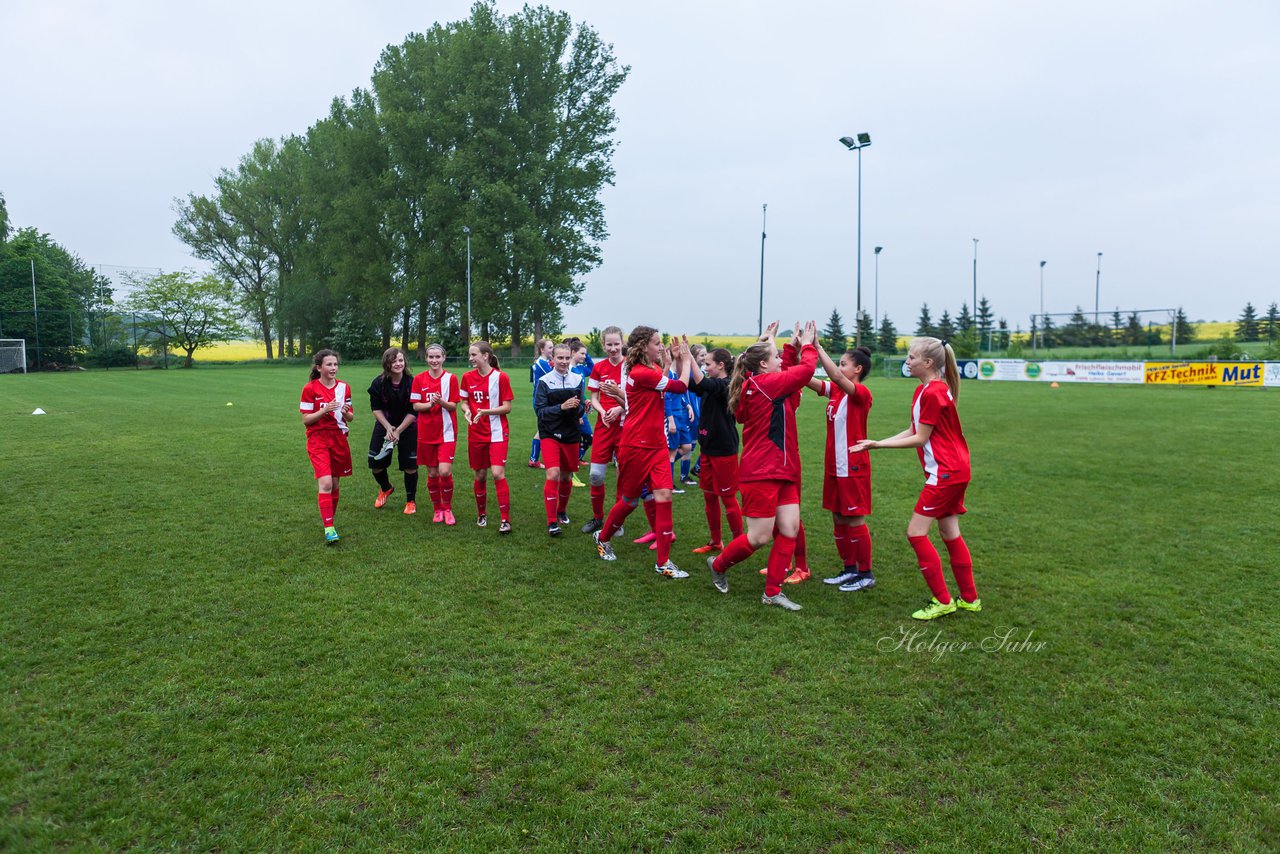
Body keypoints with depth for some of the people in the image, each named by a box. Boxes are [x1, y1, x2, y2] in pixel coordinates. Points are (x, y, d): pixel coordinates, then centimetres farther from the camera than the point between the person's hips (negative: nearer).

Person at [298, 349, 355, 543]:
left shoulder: (344, 387, 5)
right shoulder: (310, 389, -6)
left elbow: (351, 417, 11)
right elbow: (305, 419, -7)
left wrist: (346, 412, -11)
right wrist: (325, 410, -21)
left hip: (339, 438, 4)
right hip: (318, 440, -4)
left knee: (335, 484, 9)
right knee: (325, 483, -17)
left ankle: (330, 521, 23)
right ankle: (328, 527, -14)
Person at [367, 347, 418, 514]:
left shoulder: (412, 382, -18)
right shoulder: (378, 383, -12)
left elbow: (413, 411, -15)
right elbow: (376, 408, -5)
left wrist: (398, 431, -18)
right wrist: (388, 427, -18)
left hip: (408, 427, -2)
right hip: (384, 425, 2)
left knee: (410, 464, -4)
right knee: (375, 463, 2)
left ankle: (411, 501, 16)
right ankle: (386, 488, 35)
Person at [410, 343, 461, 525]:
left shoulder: (451, 378, -1)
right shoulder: (419, 379, 3)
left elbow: (453, 406, -3)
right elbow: (415, 406, 0)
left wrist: (441, 402, -23)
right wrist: (430, 404, -18)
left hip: (446, 432, -2)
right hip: (426, 433, 2)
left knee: (445, 472, -13)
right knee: (432, 473, 7)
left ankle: (447, 509, 7)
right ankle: (437, 509, 24)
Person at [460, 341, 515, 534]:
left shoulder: (501, 377, -8)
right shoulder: (467, 377, 3)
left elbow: (507, 407, -8)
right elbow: (464, 402, 13)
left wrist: (485, 411, -21)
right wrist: (466, 410, -10)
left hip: (497, 433, -4)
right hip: (476, 434, 4)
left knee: (498, 473, -14)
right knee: (480, 475, 9)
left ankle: (505, 520, -7)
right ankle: (481, 514, 29)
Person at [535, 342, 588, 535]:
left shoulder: (578, 379, 1)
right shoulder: (544, 381, -7)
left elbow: (581, 410, 1)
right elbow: (540, 410, -11)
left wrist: (577, 407, -22)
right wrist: (562, 407, -24)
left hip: (571, 434, 3)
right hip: (550, 434, -3)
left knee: (567, 476, 14)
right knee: (553, 474, -17)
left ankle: (562, 510, 39)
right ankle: (552, 522, -9)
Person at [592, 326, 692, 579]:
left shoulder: (652, 368, 7)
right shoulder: (641, 373, -19)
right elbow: (681, 387, -15)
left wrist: (678, 361, 7)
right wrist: (686, 360, 0)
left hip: (656, 444, 7)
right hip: (636, 446, -7)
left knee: (664, 495, -5)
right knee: (629, 500, 8)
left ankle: (663, 562, -2)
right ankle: (602, 538, 36)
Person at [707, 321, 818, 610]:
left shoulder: (755, 385, 13)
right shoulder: (765, 383, -14)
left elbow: (791, 374, 24)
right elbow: (806, 370, -14)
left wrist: (794, 346, 16)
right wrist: (807, 345, 3)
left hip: (780, 471, 10)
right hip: (761, 473, -10)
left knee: (790, 529, 4)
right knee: (759, 537, -2)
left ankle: (772, 592, 11)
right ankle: (719, 565, 23)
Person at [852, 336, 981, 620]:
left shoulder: (933, 392, -19)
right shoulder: (924, 390, 11)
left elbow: (920, 438, -16)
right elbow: (912, 431, 11)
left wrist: (878, 445, -13)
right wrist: (876, 443, 5)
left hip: (946, 472, -10)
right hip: (955, 470, 10)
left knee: (916, 532, -6)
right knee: (949, 533, 15)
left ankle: (943, 601, 2)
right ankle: (969, 599, 25)